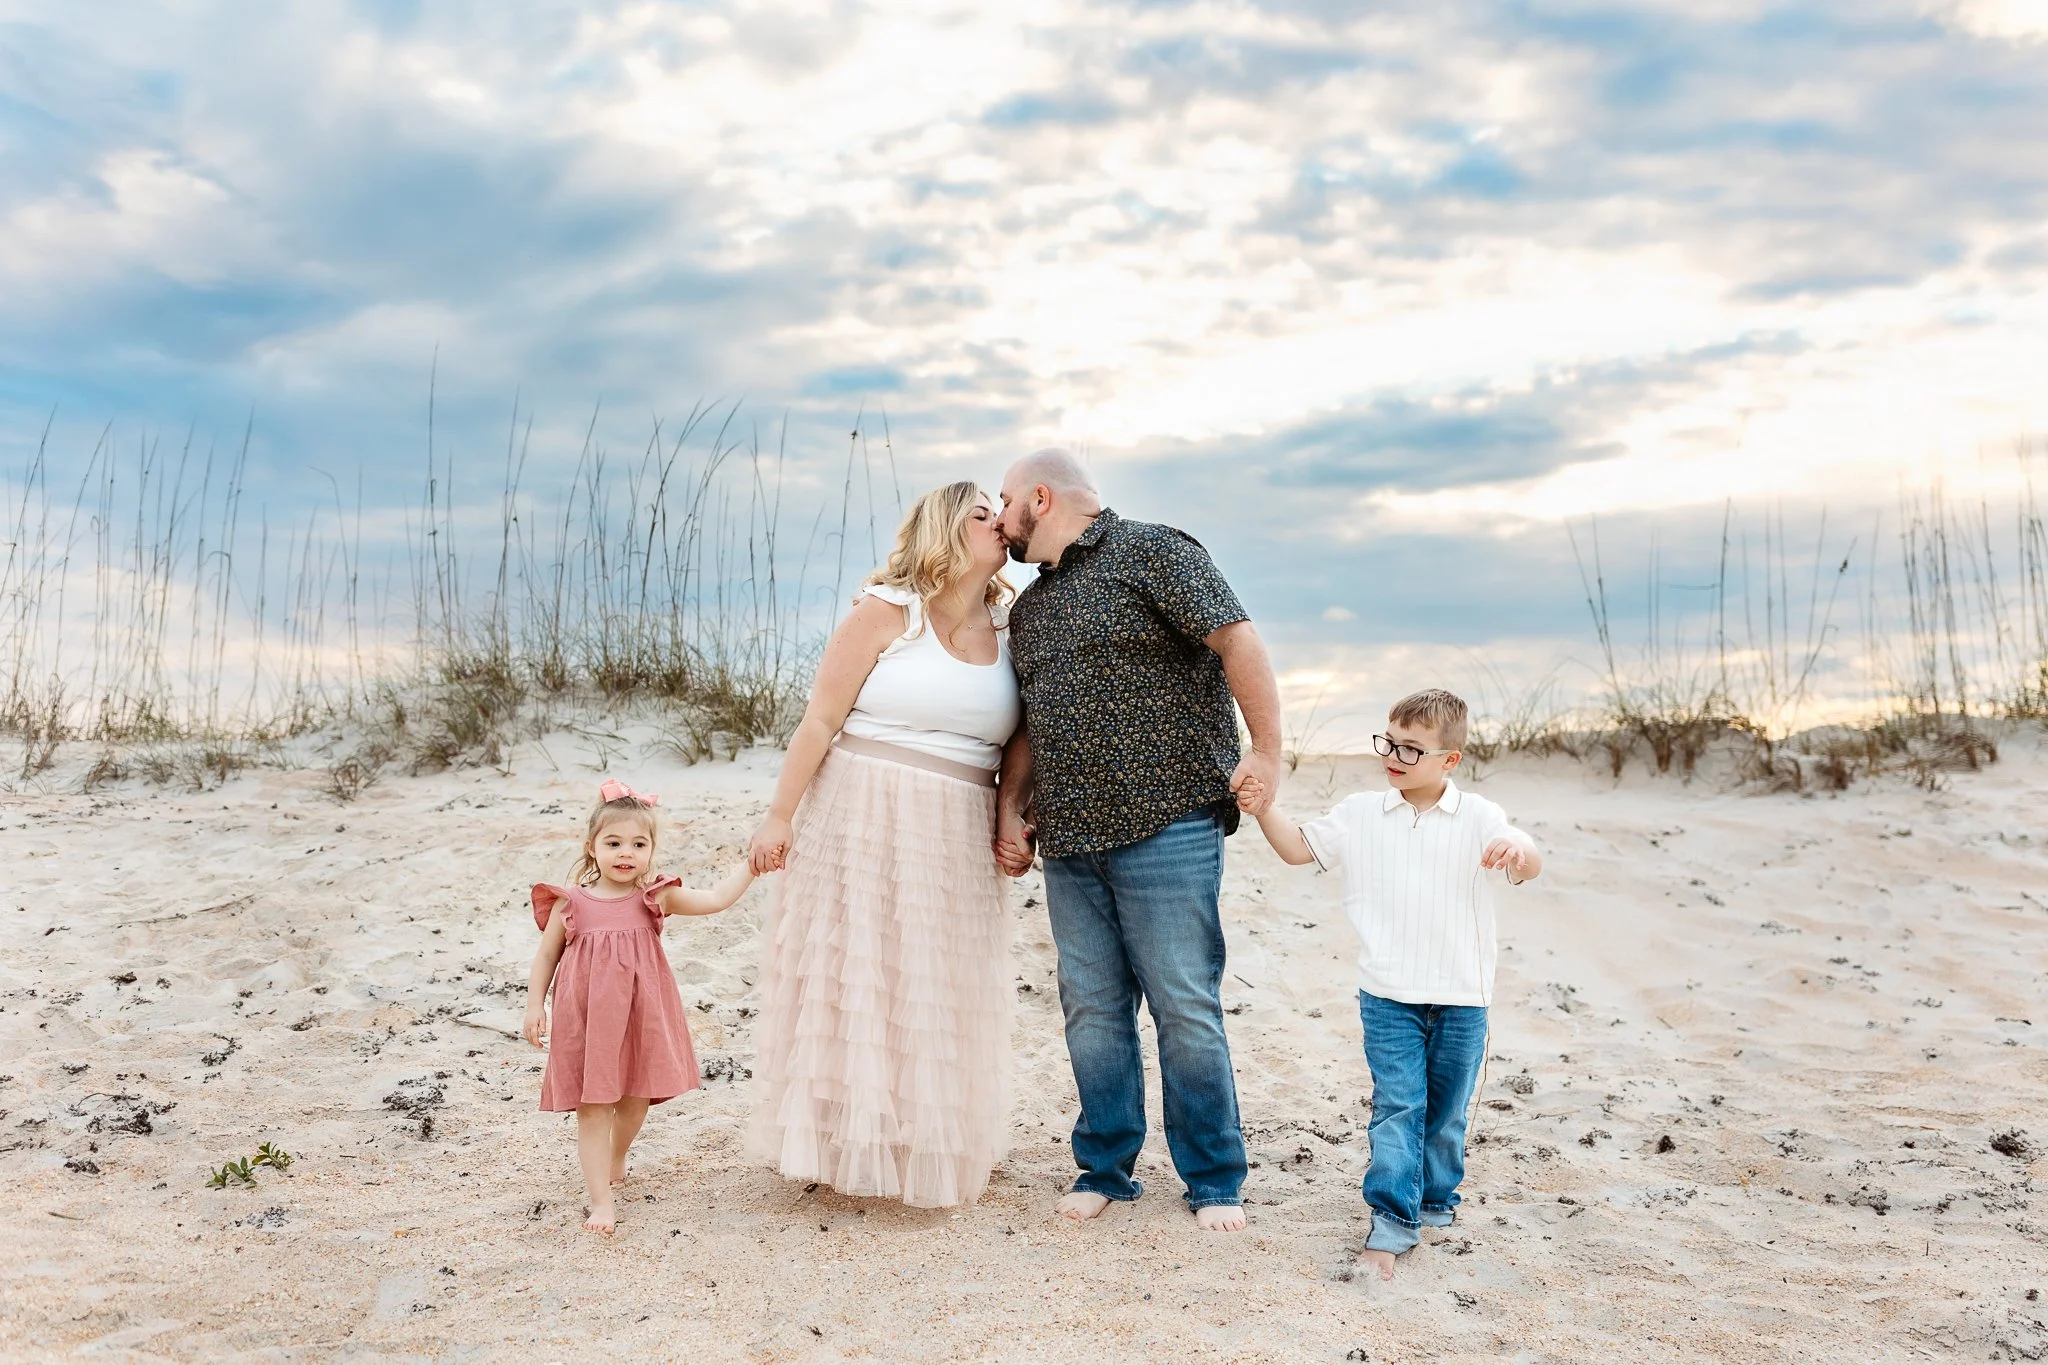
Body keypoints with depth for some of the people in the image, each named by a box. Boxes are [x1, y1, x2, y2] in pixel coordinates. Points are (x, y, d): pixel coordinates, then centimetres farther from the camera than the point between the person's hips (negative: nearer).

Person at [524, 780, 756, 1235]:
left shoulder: (655, 897, -4)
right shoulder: (571, 902, -5)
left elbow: (715, 899, -5)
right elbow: (546, 955, 4)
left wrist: (750, 863, -8)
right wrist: (535, 1006, 0)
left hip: (639, 1016, 2)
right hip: (586, 1018, -2)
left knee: (635, 1100, 17)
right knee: (592, 1107, 0)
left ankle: (616, 1161, 46)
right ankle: (600, 1200, 6)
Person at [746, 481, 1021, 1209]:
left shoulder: (1007, 633, 7)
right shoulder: (887, 611, -7)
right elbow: (821, 719, -7)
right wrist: (780, 814, -9)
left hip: (957, 841, 5)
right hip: (865, 821, -4)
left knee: (938, 994, 12)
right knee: (851, 979, 2)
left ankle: (930, 1145, 26)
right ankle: (842, 1142, 16)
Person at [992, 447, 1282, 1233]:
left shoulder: (1151, 553, -2)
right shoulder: (1029, 608, 21)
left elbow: (1238, 643, -10)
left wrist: (1266, 754, -15)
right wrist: (1010, 810, 12)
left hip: (1164, 831, -7)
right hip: (1068, 844, 7)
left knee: (1186, 1009, -1)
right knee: (1092, 1011, 9)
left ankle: (1214, 1181, 13)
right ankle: (1104, 1168, 22)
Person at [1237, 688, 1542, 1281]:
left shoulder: (1477, 817, -4)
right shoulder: (1360, 814, 2)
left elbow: (1530, 867, -18)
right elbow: (1298, 849, 6)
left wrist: (1519, 845, -42)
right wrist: (1264, 805, -10)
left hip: (1461, 999, 0)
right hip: (1388, 996, 0)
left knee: (1445, 1110, 14)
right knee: (1397, 1106, -6)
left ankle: (1436, 1200, 33)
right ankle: (1392, 1220, -2)